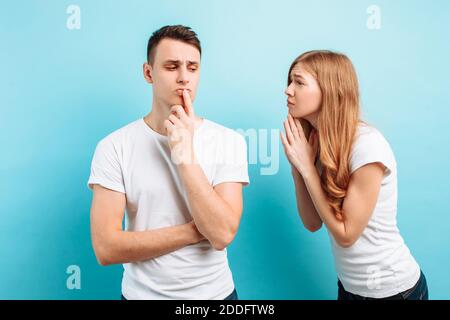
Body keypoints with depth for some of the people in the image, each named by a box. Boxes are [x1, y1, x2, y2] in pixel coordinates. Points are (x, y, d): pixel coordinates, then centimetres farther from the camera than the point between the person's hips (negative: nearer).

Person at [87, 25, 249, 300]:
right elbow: (106, 248, -17)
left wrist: (186, 157, -25)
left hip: (214, 291, 1)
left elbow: (223, 234, -20)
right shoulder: (114, 147, -12)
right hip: (142, 293, 0)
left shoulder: (229, 141, -11)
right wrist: (197, 231, -18)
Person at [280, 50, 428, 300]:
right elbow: (313, 223, -4)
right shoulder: (316, 142, -4)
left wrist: (306, 166, -22)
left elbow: (346, 234, -20)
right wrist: (297, 166, -16)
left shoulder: (367, 144, -26)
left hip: (392, 288, -6)